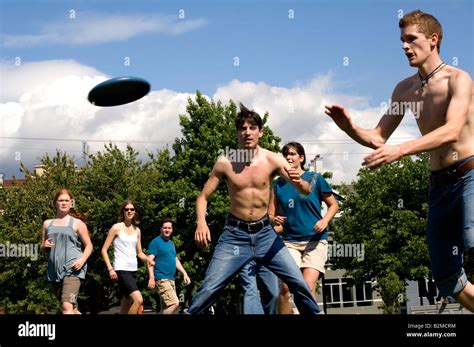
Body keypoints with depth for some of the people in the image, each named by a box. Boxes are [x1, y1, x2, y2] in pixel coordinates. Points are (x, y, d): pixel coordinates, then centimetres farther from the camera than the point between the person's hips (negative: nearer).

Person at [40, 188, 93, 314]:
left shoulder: (77, 223, 4)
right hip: (55, 270, 5)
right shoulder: (47, 223, 14)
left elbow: (89, 245, 5)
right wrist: (45, 246, -2)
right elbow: (42, 247, 22)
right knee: (72, 308, 15)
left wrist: (82, 260, -14)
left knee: (67, 306, -22)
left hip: (72, 269, -5)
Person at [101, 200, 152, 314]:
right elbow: (104, 250, -4)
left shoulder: (137, 230, 12)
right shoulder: (116, 227, -4)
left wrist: (147, 259, -3)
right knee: (138, 300, -23)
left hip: (133, 270, 6)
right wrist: (110, 269, -13)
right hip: (121, 270, -6)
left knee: (126, 307, 10)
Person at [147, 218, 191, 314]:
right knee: (174, 304, -20)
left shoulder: (171, 243, 19)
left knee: (165, 307, 9)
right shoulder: (156, 242, -6)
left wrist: (184, 274, 15)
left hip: (171, 279, 9)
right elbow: (150, 260, -13)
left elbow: (176, 260, 24)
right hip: (162, 279, -9)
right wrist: (151, 278, -23)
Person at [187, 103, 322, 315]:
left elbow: (306, 191, -8)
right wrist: (201, 222, -19)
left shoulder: (272, 160, -6)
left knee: (298, 282, -2)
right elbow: (203, 197, 1)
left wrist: (298, 182, -33)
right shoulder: (225, 163, -8)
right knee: (208, 289, -10)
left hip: (264, 232, 1)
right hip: (235, 234, -1)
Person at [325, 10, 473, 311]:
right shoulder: (405, 89, 9)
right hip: (439, 183, 7)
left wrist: (401, 150, -37)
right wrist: (350, 127, -9)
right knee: (446, 275, 7)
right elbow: (378, 139, 12)